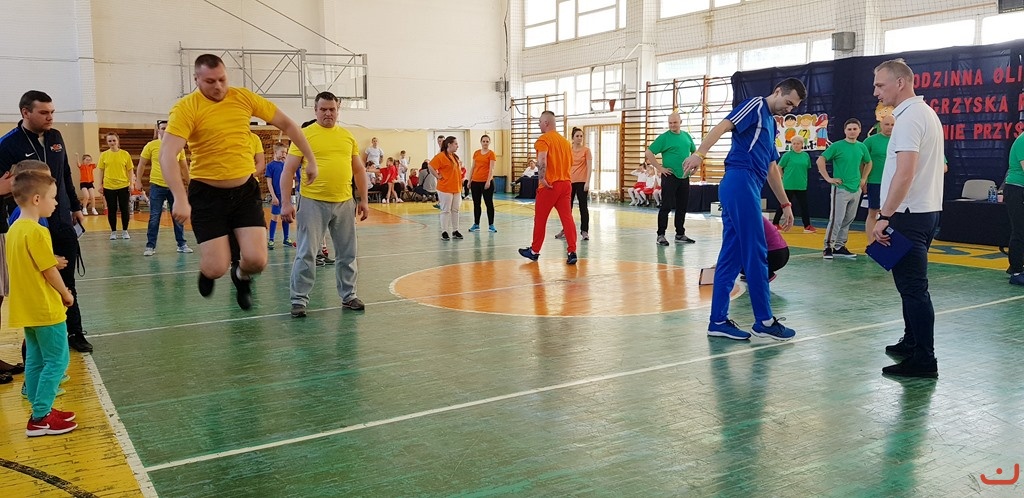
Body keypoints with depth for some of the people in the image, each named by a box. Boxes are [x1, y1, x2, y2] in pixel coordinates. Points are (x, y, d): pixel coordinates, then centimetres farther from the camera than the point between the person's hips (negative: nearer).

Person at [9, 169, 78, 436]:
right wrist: (66, 294, -1)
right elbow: (50, 271, -17)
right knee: (57, 360, -1)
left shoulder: (14, 229, 9)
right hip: (45, 309, -9)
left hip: (27, 309, 9)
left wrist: (59, 292, 13)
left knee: (35, 361, 15)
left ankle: (41, 410, 23)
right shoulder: (36, 231, -20)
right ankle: (40, 419, 2)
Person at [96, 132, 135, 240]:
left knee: (125, 209, 4)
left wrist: (131, 184, -2)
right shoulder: (104, 155, 2)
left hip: (123, 186, -1)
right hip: (109, 187, 1)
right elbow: (100, 170, 6)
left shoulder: (125, 154, 0)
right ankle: (113, 232, 16)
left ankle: (125, 231, 16)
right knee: (111, 210, 6)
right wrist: (100, 185, 2)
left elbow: (129, 170, 3)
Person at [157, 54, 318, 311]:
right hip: (207, 193, -3)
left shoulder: (244, 97, -1)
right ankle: (207, 269, 32)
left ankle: (241, 275, 28)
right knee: (216, 268, -9)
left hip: (246, 190, 3)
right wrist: (180, 199, -34)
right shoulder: (186, 108, -13)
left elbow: (287, 124, 10)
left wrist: (311, 160, 10)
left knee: (256, 261, -11)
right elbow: (167, 155, -23)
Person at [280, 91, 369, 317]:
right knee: (306, 254, -2)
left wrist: (364, 200, 11)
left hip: (345, 203, 4)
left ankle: (348, 296, 25)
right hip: (313, 203, -4)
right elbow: (288, 170, -4)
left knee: (347, 254, 12)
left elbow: (359, 170, 16)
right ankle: (299, 300, 9)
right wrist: (286, 203, -11)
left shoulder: (348, 136, 10)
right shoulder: (305, 135, -2)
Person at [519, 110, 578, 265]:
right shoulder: (565, 141, 15)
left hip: (549, 185, -6)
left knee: (540, 219, 8)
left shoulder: (544, 139, -8)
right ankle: (572, 252, -8)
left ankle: (534, 251, 19)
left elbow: (542, 160, -25)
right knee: (567, 217, 1)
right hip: (566, 183, 6)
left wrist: (542, 178, -22)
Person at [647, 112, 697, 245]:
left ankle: (680, 234, 19)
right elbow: (648, 153, -9)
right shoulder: (664, 137, -6)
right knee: (666, 206, -5)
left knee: (682, 207, 10)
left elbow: (695, 152, 26)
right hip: (670, 176, -5)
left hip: (684, 176, 6)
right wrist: (659, 168, -11)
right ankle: (661, 235, 2)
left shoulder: (686, 136, 11)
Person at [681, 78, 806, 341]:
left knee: (731, 256, 7)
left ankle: (718, 320, 10)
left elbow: (772, 169, 31)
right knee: (756, 254, -5)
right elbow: (722, 126, -16)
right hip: (741, 183, -9)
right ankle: (764, 320, 2)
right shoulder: (756, 105, 1)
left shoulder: (770, 122, 27)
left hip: (744, 189, 9)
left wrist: (785, 204, 31)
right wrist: (699, 154, -33)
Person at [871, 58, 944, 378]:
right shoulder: (925, 112, 17)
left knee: (913, 288, -8)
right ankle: (912, 343, 29)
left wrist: (885, 216, -21)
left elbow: (905, 173, -24)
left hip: (910, 216, -11)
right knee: (911, 284, 18)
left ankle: (924, 361, -4)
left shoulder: (909, 117, -15)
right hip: (925, 211, 11)